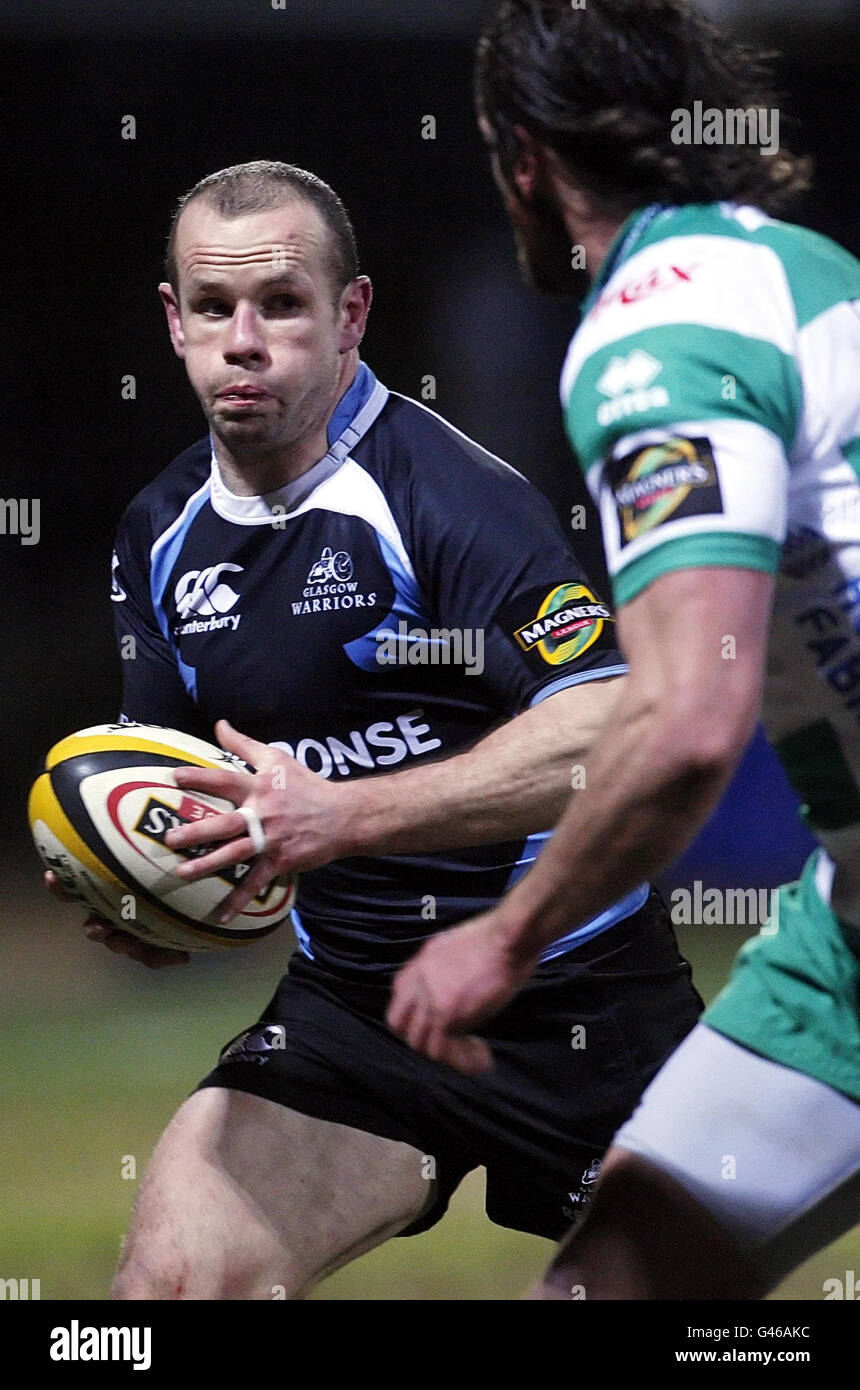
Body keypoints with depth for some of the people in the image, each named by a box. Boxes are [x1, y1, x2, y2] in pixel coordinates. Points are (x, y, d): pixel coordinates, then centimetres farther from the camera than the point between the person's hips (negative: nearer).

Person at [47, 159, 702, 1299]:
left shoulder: (447, 495, -17)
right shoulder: (164, 534, 6)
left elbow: (603, 736, -27)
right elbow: (184, 778, 17)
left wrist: (341, 815, -32)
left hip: (572, 999, -4)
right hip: (350, 1001, 5)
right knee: (174, 1273, -17)